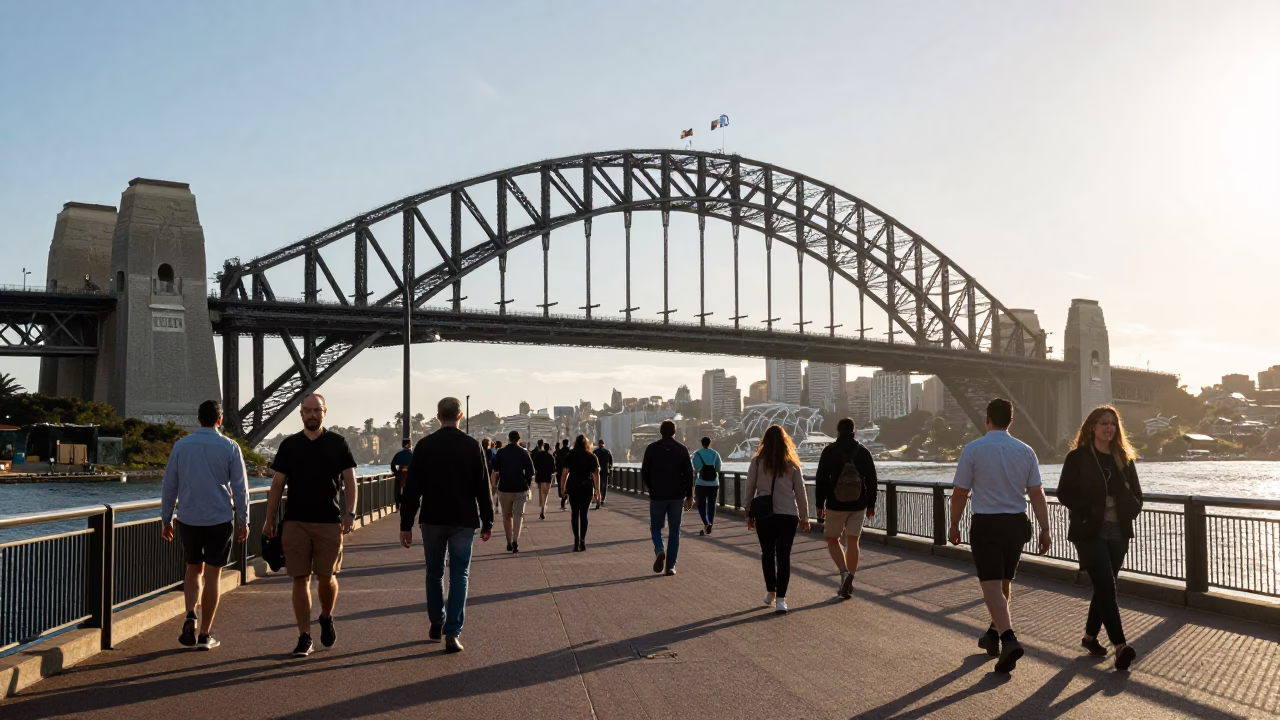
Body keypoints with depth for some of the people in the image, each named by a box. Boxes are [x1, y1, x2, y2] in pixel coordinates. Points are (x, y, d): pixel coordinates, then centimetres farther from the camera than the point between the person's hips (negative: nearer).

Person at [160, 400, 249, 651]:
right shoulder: (229, 447, -5)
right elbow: (240, 488, -3)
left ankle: (190, 616, -1)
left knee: (193, 570, 20)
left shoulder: (181, 446, 1)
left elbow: (169, 486, 5)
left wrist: (165, 519, 13)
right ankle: (205, 634, 10)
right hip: (219, 520, -2)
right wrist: (243, 521, 5)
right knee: (212, 575, 6)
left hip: (188, 520, 2)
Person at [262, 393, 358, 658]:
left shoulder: (338, 443, 4)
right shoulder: (289, 445, 8)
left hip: (329, 522, -1)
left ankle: (326, 618, 29)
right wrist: (269, 520, 6)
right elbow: (277, 484, 10)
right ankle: (304, 637, 9)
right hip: (295, 522, 1)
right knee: (300, 579, 0)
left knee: (327, 577, -1)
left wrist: (350, 514, -9)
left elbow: (349, 481, 2)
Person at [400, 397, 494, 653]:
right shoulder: (472, 446, -4)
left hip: (432, 519, 1)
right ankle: (453, 633, -5)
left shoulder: (424, 445, -2)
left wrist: (406, 524, 1)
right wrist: (487, 522, 5)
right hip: (463, 520, -1)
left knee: (434, 573, 17)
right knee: (459, 576, 2)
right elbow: (483, 488, -3)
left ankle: (436, 626, 27)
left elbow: (412, 488, -3)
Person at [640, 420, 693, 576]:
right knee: (674, 530, 9)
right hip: (677, 496, 1)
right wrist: (689, 495, 5)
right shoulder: (682, 449, 1)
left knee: (656, 527, 13)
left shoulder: (652, 448, -3)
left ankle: (659, 550, -16)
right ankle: (670, 566, 5)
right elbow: (689, 474, -2)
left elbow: (644, 473, -1)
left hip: (657, 495, -1)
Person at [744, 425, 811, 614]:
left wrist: (749, 514, 12)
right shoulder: (792, 464, 0)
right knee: (784, 555, 3)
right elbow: (801, 492, 4)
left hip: (764, 515, 0)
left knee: (767, 553, 17)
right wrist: (804, 517, 14)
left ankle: (770, 593, 25)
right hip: (788, 515, 0)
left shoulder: (757, 462, -2)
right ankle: (780, 599, -2)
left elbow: (750, 490, 1)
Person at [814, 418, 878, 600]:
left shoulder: (830, 451, -5)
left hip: (836, 504, -2)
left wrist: (819, 504, 1)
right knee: (852, 542, 8)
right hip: (859, 505, 3)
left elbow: (821, 479, -6)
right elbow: (871, 480, 5)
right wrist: (871, 505, 13)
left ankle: (844, 572, -12)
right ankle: (848, 584, 8)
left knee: (832, 539, 11)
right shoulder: (863, 452, 2)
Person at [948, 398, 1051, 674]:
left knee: (992, 584, -4)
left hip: (985, 524, -5)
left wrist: (954, 525, 6)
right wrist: (1045, 529, 6)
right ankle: (994, 634, 33)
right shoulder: (1025, 451, 1)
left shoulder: (973, 449, -9)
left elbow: (960, 493, -6)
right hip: (1016, 523, 5)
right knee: (1004, 581, 19)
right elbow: (1037, 494, 0)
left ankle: (1009, 638, -21)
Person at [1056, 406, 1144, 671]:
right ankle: (1120, 645, -15)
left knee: (1103, 587, 11)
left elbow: (1136, 495, 14)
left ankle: (1090, 635, 26)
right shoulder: (1077, 458, -3)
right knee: (1107, 587, -13)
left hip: (1118, 532, 5)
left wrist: (1128, 513, -6)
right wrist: (1090, 510, -16)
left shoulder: (1124, 458, 10)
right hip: (1090, 532, -5)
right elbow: (1064, 493, -6)